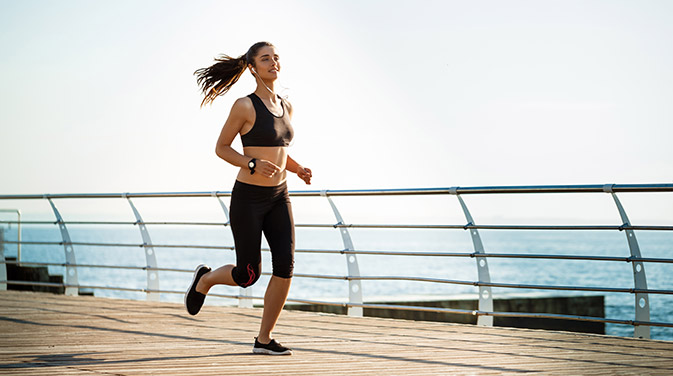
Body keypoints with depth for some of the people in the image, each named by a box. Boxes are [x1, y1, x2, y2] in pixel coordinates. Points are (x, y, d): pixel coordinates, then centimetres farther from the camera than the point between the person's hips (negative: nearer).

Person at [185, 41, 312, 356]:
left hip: (278, 198, 5)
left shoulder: (285, 106, 9)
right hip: (248, 198, -5)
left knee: (285, 265, -11)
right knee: (248, 275, 0)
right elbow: (221, 148, -6)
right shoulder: (244, 106, -11)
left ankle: (264, 339, 0)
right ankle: (205, 279, 34)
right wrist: (254, 165, -21)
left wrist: (300, 170, 2)